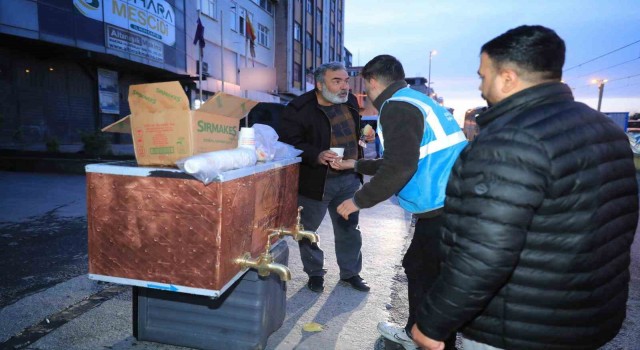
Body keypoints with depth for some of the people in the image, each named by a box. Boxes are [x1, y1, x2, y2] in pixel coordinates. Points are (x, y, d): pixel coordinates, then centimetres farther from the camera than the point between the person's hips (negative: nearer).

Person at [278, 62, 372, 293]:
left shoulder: (350, 101, 6)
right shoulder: (299, 108, -16)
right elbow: (289, 144, -20)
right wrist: (316, 156, -32)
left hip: (349, 178, 5)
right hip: (316, 180, -5)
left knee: (349, 228, 15)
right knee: (308, 229, 9)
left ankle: (350, 272, 34)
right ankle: (315, 273, 31)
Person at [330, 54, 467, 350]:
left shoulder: (398, 107, -11)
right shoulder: (415, 100, 20)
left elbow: (399, 168, -24)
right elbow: (402, 160, 29)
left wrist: (358, 201, -12)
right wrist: (356, 165, 36)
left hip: (442, 211, -10)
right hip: (449, 205, 10)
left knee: (433, 282, 2)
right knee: (417, 267, 22)